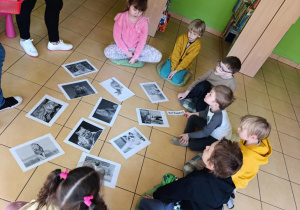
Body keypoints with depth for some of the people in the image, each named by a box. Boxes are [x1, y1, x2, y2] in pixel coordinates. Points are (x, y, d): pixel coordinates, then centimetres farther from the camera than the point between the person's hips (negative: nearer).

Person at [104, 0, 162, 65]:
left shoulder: (144, 22, -19)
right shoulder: (121, 18, -19)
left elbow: (142, 41, -15)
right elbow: (117, 37, -14)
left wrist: (135, 57, -18)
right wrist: (126, 52, -16)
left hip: (137, 48, -1)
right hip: (123, 46, 1)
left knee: (158, 56, -19)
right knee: (107, 52, -27)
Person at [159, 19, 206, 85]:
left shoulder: (197, 45, -17)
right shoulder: (182, 38, -14)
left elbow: (187, 60, -19)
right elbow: (175, 53, -16)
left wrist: (176, 70, -22)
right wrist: (173, 68, -21)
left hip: (183, 65, -1)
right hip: (174, 59, 1)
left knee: (176, 81, -19)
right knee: (163, 74, -17)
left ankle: (184, 72, 9)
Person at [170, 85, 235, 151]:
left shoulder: (218, 116, -39)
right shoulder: (212, 106, -18)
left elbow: (205, 133, -29)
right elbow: (205, 113, 9)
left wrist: (188, 135, -21)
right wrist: (193, 114, 16)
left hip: (218, 140, -8)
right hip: (210, 128, 8)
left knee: (193, 145, -22)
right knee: (193, 118, 1)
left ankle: (188, 142, 10)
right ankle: (185, 138, -1)